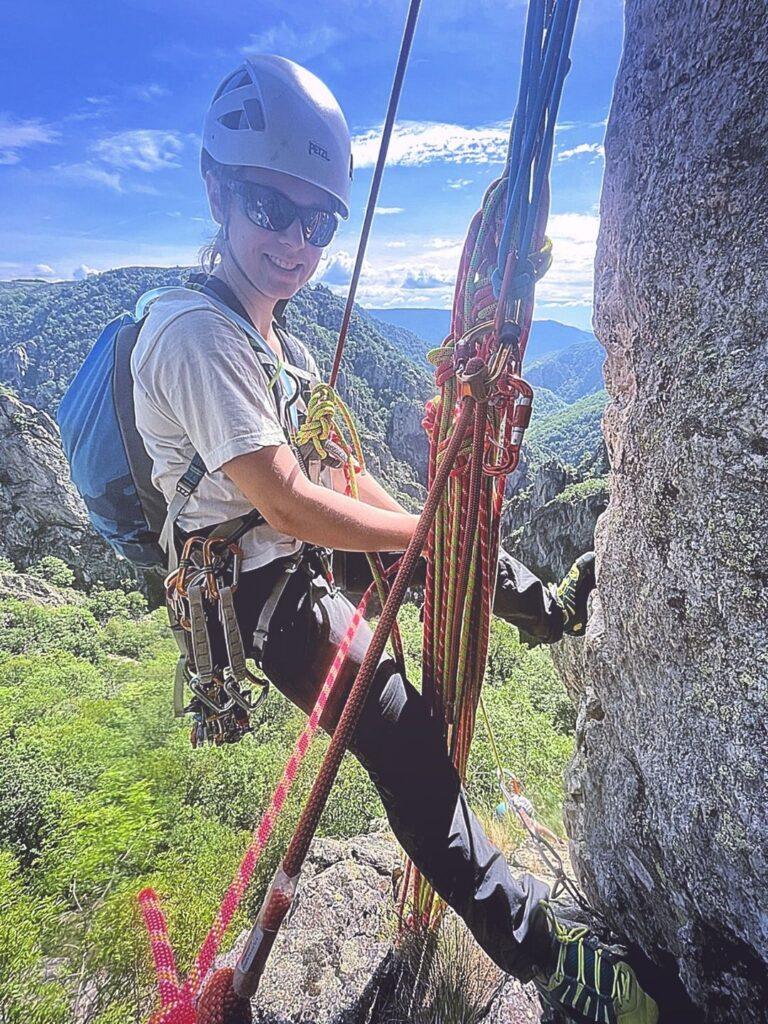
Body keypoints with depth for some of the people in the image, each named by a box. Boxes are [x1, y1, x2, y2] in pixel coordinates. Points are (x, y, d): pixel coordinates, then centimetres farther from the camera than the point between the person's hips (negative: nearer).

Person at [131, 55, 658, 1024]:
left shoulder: (280, 340, 10)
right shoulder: (197, 328, -20)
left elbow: (338, 472, 11)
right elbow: (289, 506, -26)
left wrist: (421, 524, 2)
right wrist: (431, 535, -17)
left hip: (306, 546, 9)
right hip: (260, 584, -9)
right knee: (407, 742, -13)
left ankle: (556, 613, 37)